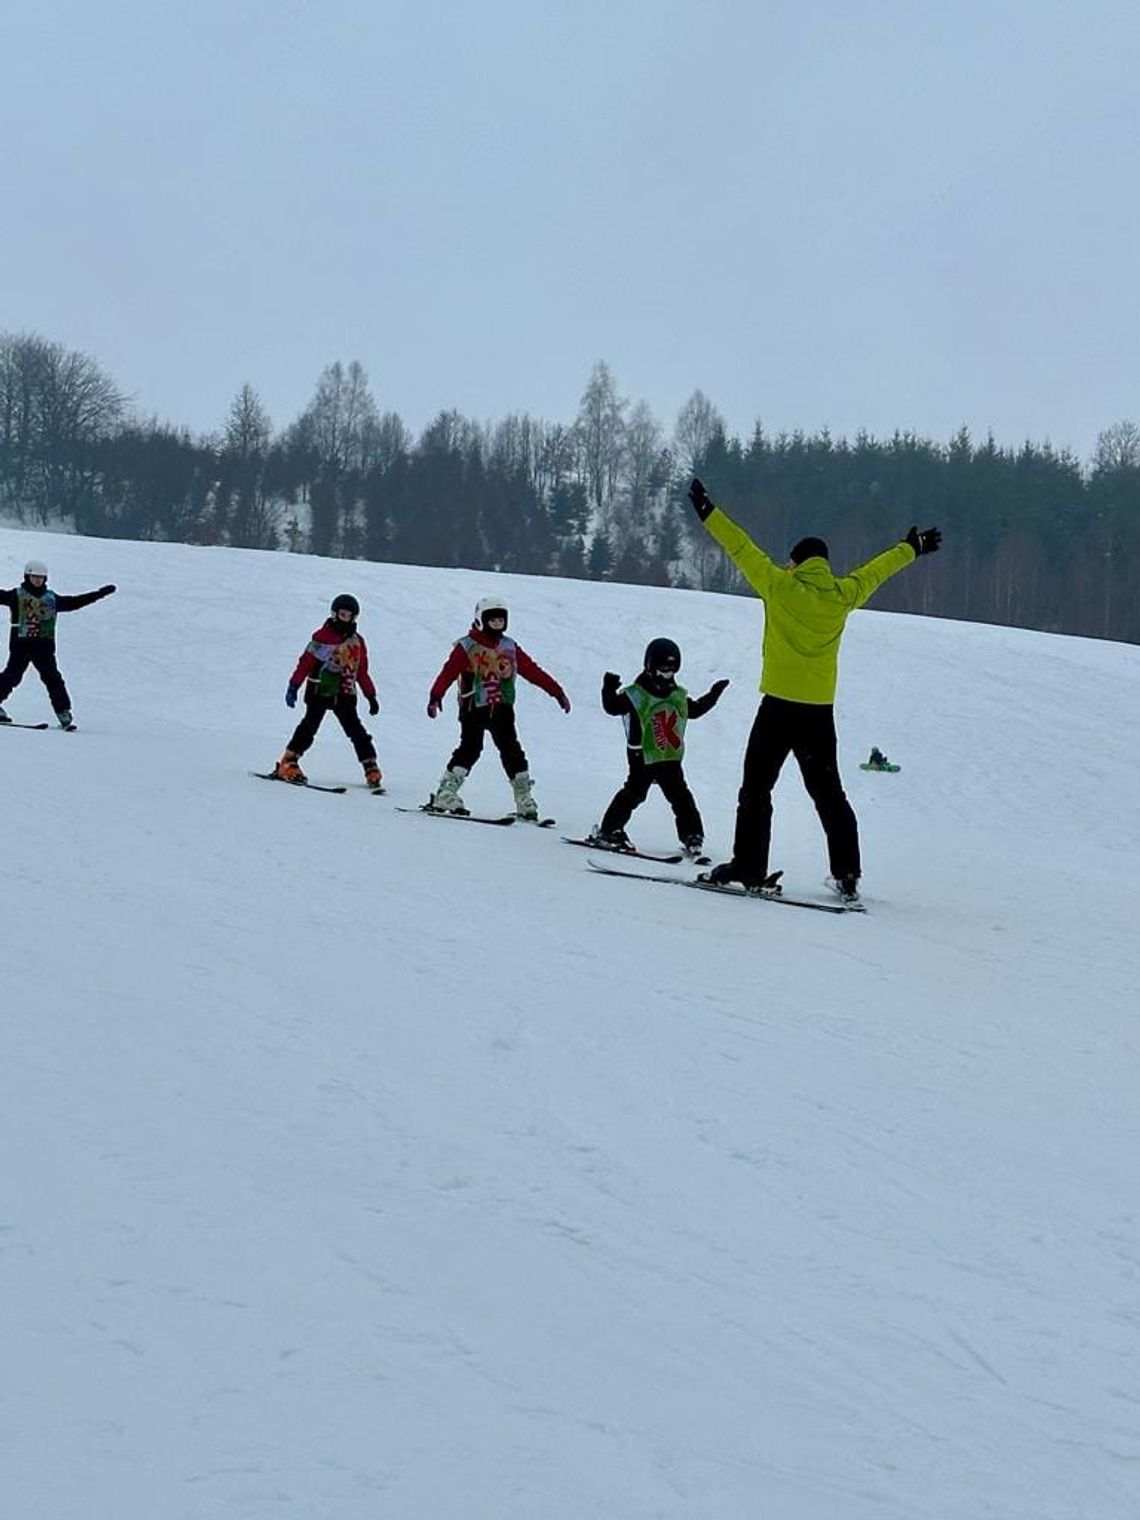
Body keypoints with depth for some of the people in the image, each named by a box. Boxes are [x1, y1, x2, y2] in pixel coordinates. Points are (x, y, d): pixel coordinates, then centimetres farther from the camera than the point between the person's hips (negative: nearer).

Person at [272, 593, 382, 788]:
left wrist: (371, 696, 19)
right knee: (309, 726, -12)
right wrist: (293, 686, -12)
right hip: (320, 690, -4)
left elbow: (362, 672, 20)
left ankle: (371, 769, 0)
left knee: (357, 731, -2)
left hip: (345, 694, 4)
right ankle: (288, 764, -8)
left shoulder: (357, 642, 13)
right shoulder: (323, 637, -3)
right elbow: (306, 662, -6)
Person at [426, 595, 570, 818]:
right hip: (473, 708, -4)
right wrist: (435, 697, -30)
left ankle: (525, 801, 6)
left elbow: (533, 670, 13)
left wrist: (557, 692, 10)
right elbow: (448, 672, -15)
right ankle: (445, 795, -12)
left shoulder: (510, 648, 12)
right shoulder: (466, 647, -4)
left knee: (512, 752, 1)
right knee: (470, 749, -15)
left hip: (502, 709, 4)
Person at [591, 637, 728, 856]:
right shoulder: (634, 695, -8)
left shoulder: (679, 696, 11)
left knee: (681, 797, 4)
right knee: (634, 793, -7)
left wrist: (713, 694, 25)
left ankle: (692, 835, 10)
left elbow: (695, 710, 27)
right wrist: (609, 690, -34)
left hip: (672, 758, 5)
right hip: (643, 758, -5)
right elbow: (612, 707, -17)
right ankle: (608, 830, 2)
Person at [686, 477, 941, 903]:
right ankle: (847, 875, 8)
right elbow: (876, 570, 20)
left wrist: (708, 513, 5)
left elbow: (743, 550, -3)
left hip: (779, 706, -4)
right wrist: (912, 548, 37)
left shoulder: (782, 586, -7)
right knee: (827, 792, 11)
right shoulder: (843, 595, 4)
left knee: (756, 786, 2)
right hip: (820, 709, 4)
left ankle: (749, 865, -3)